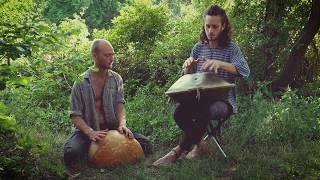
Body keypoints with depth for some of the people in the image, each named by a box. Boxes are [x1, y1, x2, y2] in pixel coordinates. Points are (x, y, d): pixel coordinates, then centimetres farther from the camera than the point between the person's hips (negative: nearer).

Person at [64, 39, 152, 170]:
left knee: (145, 144, -14)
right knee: (72, 153, -33)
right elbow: (75, 115, -9)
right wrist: (90, 132, -27)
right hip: (88, 129, -3)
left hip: (112, 127, 3)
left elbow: (119, 104, -1)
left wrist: (122, 123, -23)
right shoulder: (81, 82, -6)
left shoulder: (116, 79, 6)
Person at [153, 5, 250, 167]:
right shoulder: (198, 48, 10)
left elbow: (245, 71, -19)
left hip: (223, 100, -4)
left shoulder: (231, 48, -2)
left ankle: (178, 151, -21)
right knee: (179, 112, -28)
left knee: (205, 112, -37)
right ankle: (199, 144, -3)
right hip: (200, 97, 4)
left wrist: (220, 63, -34)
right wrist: (188, 67, -13)